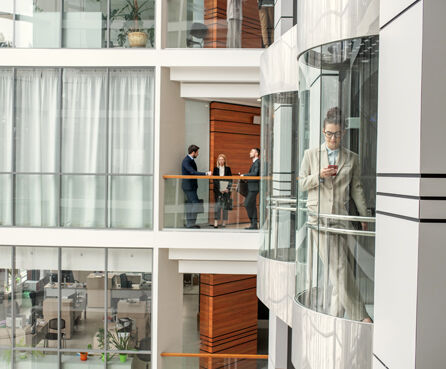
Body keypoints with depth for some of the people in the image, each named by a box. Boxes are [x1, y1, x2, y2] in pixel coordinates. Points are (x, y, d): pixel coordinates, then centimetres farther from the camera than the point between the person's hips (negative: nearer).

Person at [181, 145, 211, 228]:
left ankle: (189, 223, 18)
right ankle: (190, 223, -10)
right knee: (195, 203, -13)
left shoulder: (191, 160, 13)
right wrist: (206, 173, -29)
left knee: (190, 205, 12)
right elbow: (193, 172, -28)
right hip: (188, 186, -10)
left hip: (192, 186, 10)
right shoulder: (186, 161, -18)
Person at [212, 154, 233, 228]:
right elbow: (214, 180, 3)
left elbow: (230, 180, 5)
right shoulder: (215, 169, 7)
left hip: (226, 190, 1)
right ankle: (216, 223, -9)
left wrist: (228, 189, -8)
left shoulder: (228, 169, 7)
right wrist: (219, 189, -6)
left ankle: (224, 222, 5)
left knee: (225, 205, 0)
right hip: (218, 190, 0)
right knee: (217, 205, -7)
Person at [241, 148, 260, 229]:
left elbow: (255, 174, -24)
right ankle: (254, 224, 11)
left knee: (247, 204, -10)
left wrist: (244, 175, -17)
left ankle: (252, 222, -4)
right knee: (252, 205, 9)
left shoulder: (257, 162, -11)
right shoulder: (254, 163, 19)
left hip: (254, 187, -10)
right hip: (252, 187, 10)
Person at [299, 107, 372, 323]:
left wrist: (364, 216, 11)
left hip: (340, 216, 1)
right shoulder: (311, 155, 8)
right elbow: (302, 183, 9)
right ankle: (358, 315, 2)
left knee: (339, 266, -2)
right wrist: (319, 176, -9)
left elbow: (356, 189, 13)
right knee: (338, 266, -4)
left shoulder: (352, 158, 10)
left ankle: (335, 314, 12)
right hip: (318, 215, -1)